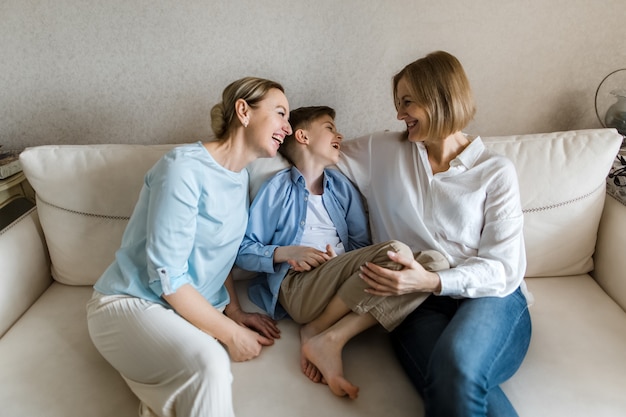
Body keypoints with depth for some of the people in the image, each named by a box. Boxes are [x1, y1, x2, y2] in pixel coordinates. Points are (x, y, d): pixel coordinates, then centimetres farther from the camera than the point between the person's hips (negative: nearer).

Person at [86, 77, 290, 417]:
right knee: (209, 363, -34)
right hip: (132, 303, -6)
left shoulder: (239, 176, 7)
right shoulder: (184, 168, -19)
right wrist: (231, 334, -15)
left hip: (191, 307, 6)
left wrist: (235, 312, 2)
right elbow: (167, 276, -20)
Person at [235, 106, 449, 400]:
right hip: (298, 286, -6)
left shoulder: (342, 187, 21)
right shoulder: (277, 188, 7)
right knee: (395, 252, -27)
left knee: (434, 264, -19)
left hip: (343, 286, 6)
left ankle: (329, 337, -21)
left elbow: (362, 245, 16)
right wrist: (285, 253, -12)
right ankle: (318, 332, -15)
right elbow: (243, 251, 5)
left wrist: (342, 262, -5)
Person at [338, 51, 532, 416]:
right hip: (417, 306, 1)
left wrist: (433, 282, -19)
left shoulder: (496, 171, 4)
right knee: (454, 386, -34)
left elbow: (504, 267, -4)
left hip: (489, 299, 0)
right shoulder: (382, 151, 12)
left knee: (458, 366, -36)